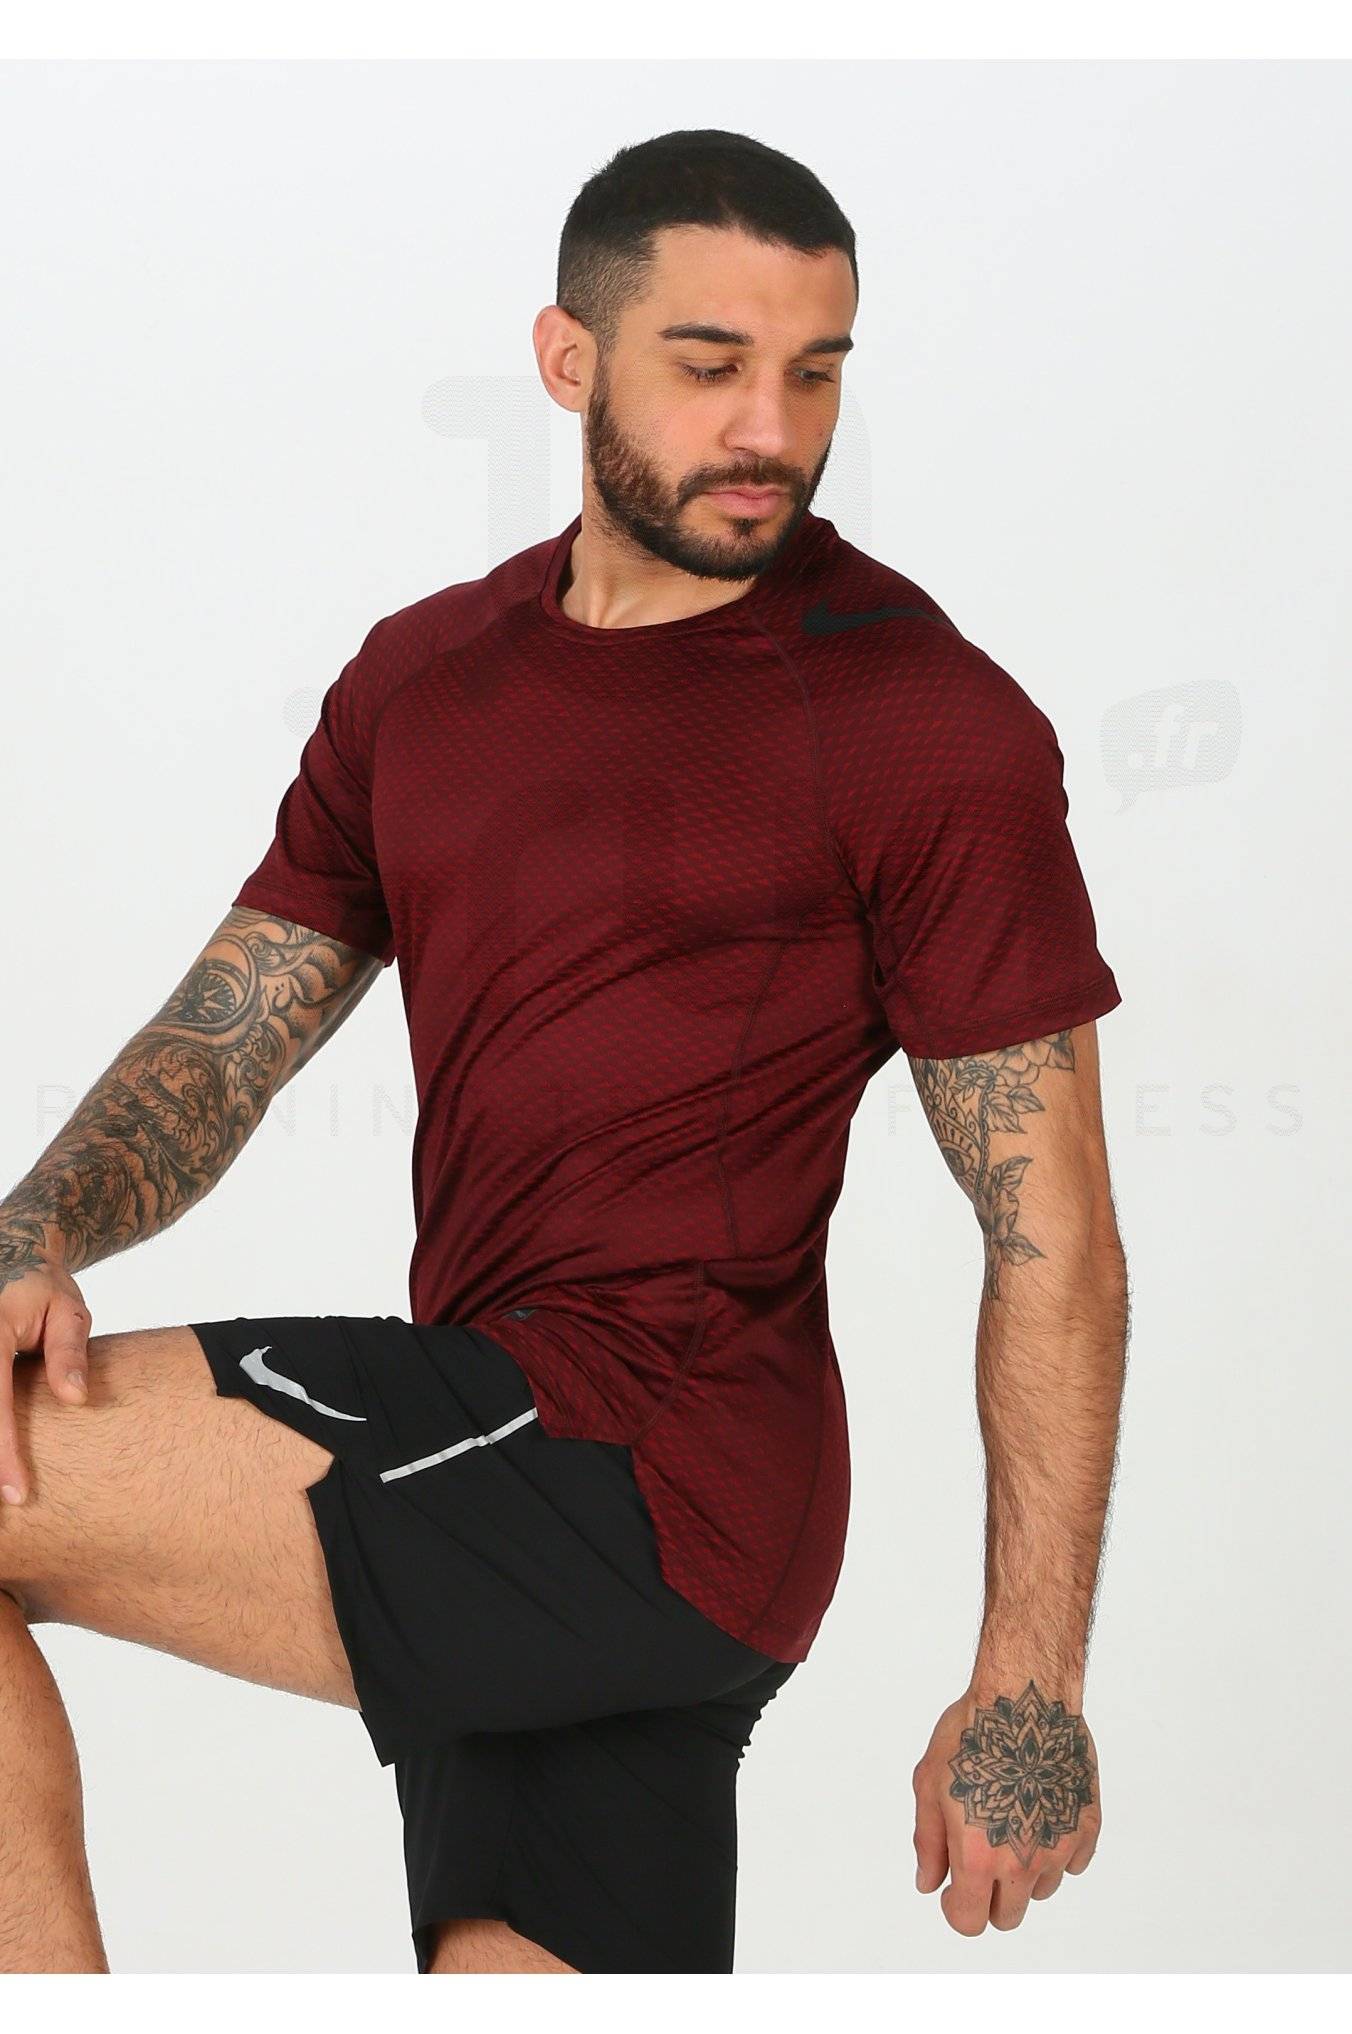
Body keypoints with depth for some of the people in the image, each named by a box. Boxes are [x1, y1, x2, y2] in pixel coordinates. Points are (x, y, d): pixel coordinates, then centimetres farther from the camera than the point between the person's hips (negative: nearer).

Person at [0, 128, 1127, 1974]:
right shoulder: (423, 675, 14)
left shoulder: (927, 721, -6)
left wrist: (1031, 1684, -9)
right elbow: (229, 1037, 12)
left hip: (644, 1466, -7)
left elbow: (1053, 1236, -7)